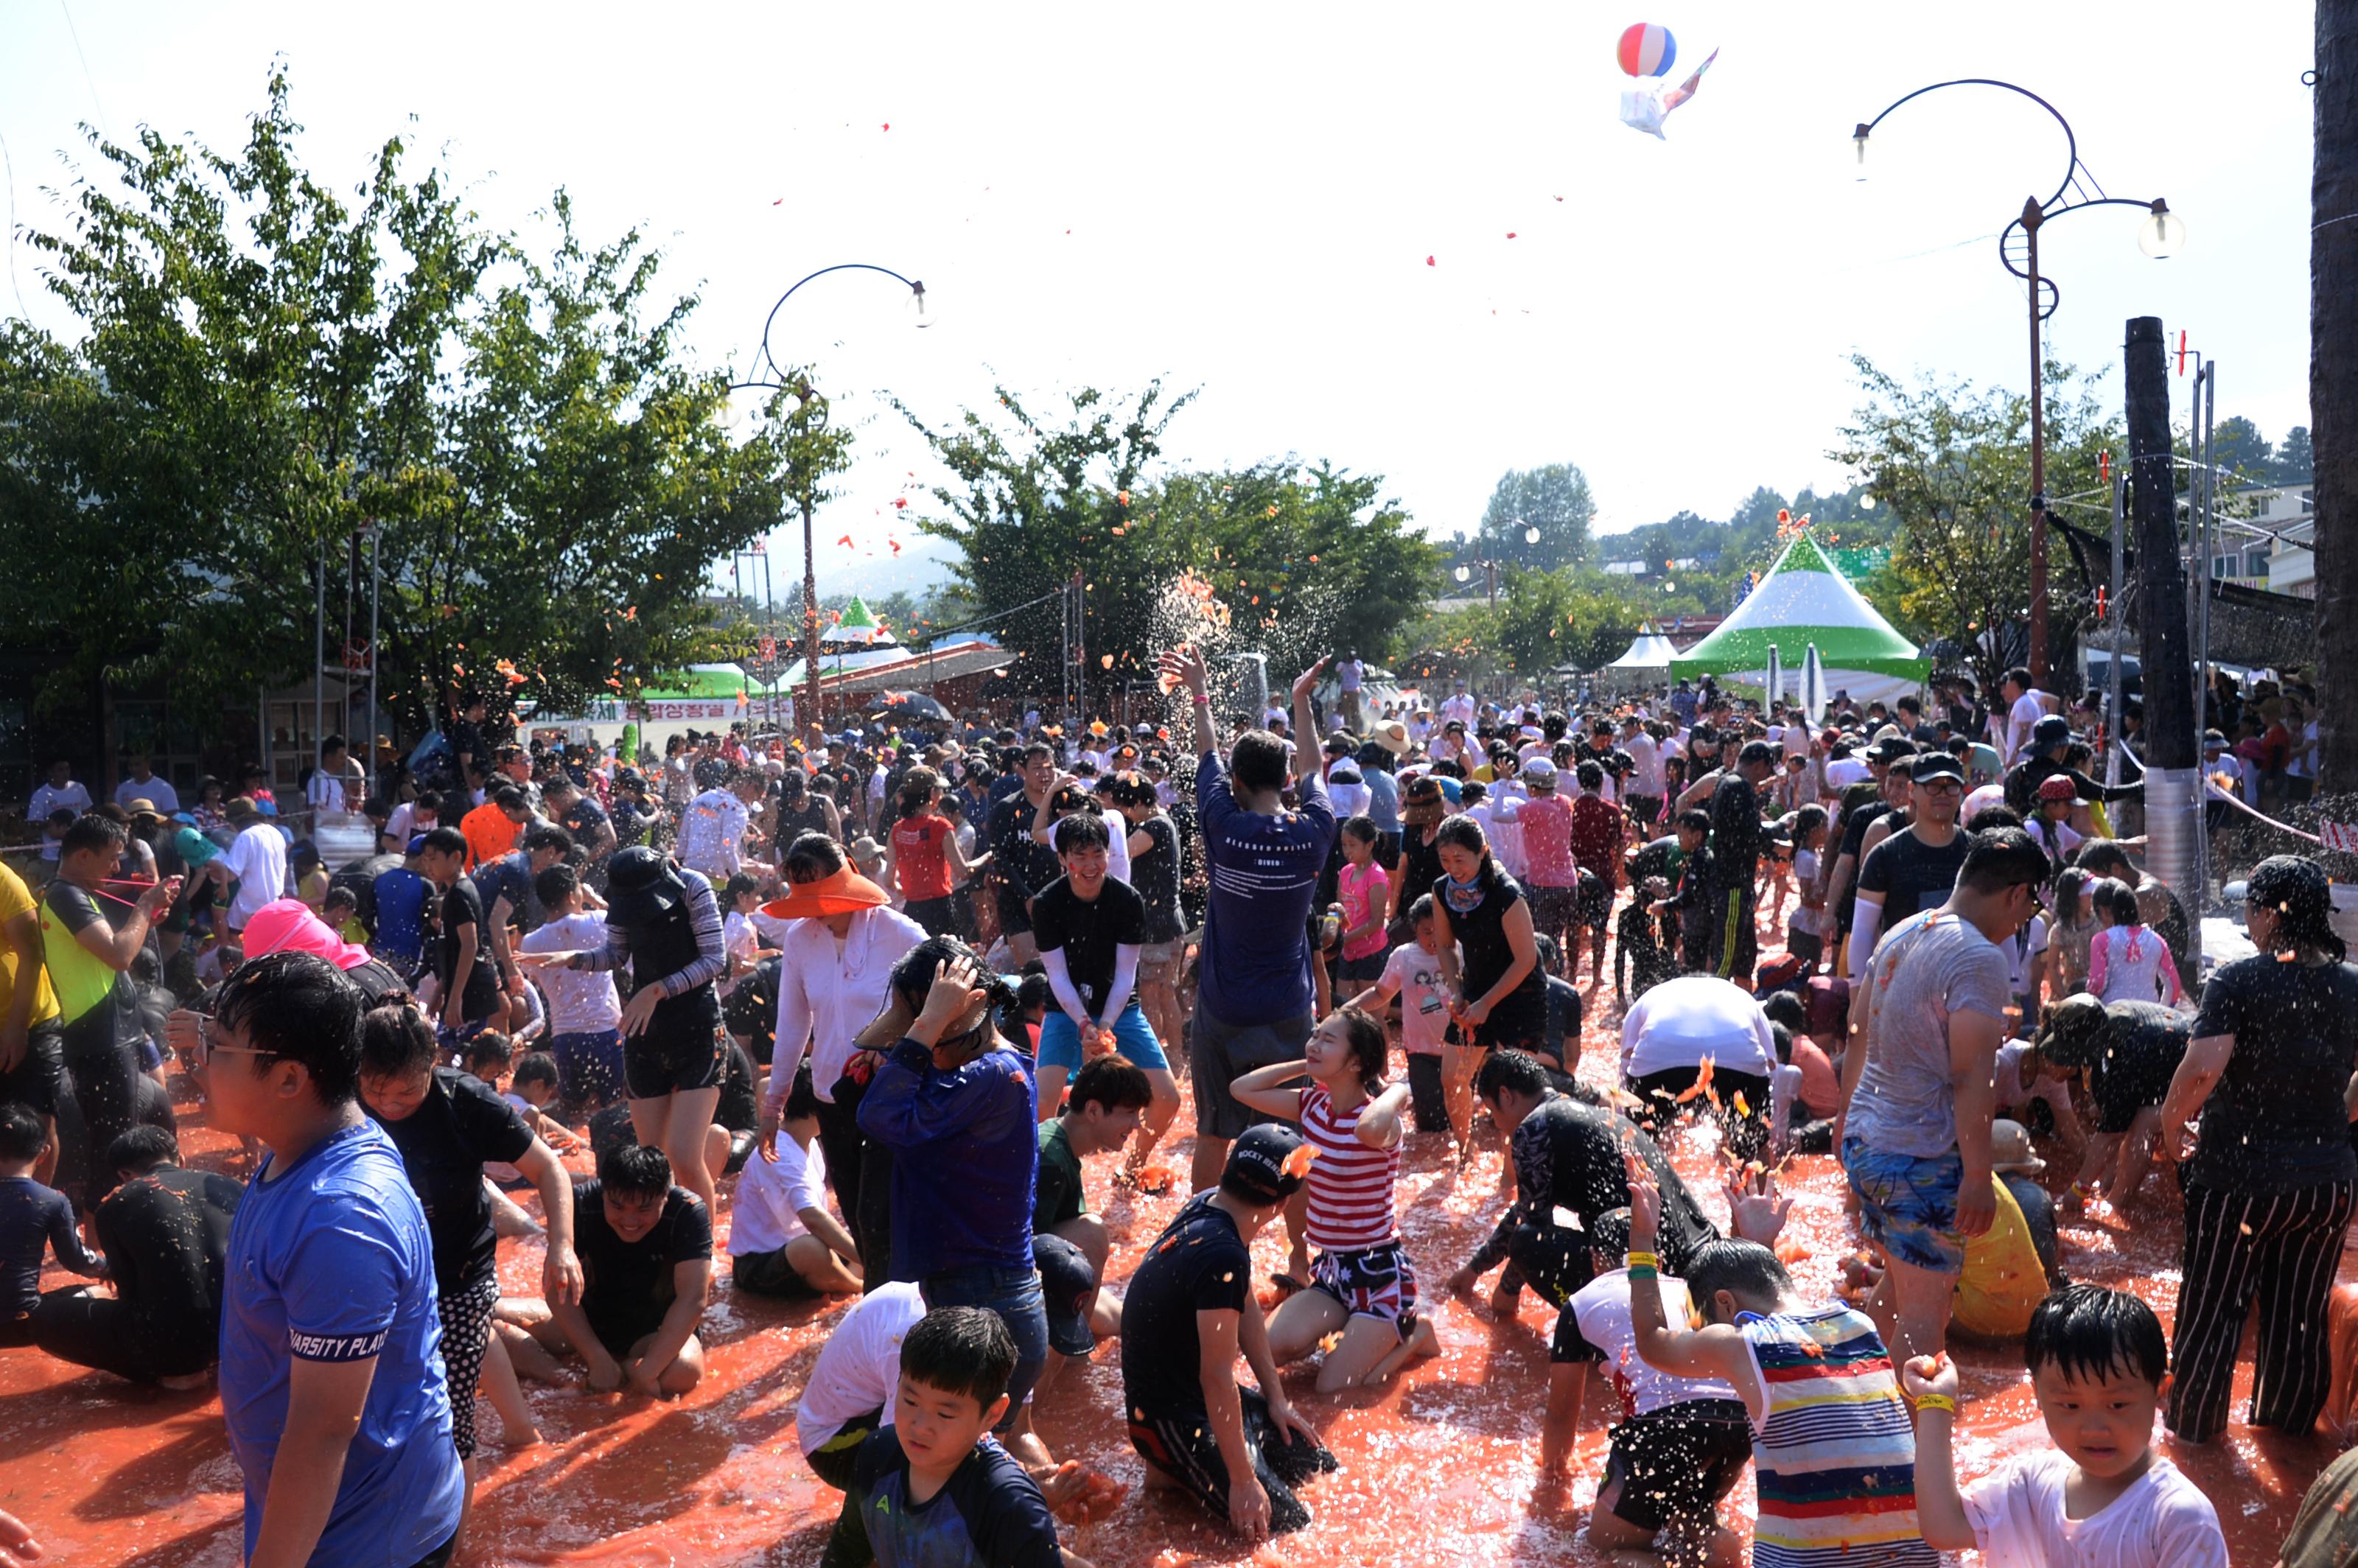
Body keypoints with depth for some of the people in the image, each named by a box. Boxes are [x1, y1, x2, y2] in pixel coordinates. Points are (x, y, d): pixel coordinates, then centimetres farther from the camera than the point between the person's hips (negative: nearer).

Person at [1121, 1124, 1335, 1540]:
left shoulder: (1208, 1206, -1)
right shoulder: (1223, 1257, -31)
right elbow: (1216, 1378, -29)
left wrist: (1276, 1399, 13)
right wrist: (1243, 1480, -22)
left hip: (1200, 1397, 10)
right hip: (1171, 1416, -10)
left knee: (1322, 1468, 10)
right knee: (1286, 1525, -16)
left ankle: (1182, 1470, 14)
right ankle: (1176, 1473, 0)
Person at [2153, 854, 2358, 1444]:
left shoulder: (2238, 980, -15)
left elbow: (2204, 1068, -27)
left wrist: (2170, 1128, -12)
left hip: (2241, 1179, -4)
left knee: (2212, 1315, 10)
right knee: (2301, 1323, 17)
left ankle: (2192, 1436, 21)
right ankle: (2288, 1430, 31)